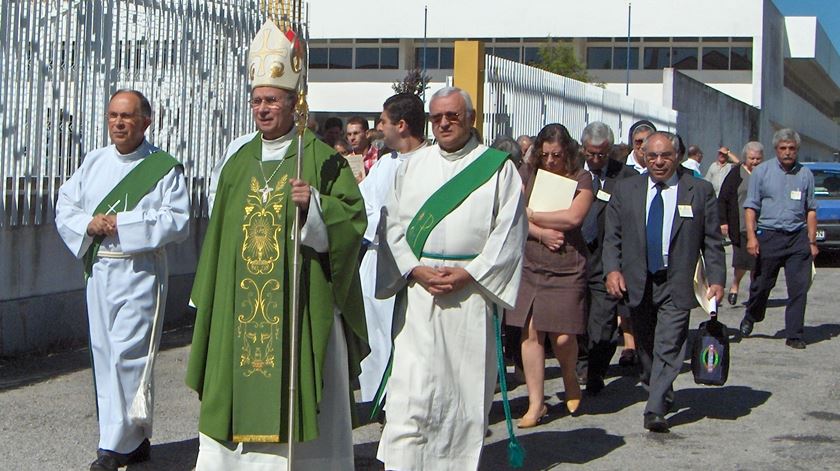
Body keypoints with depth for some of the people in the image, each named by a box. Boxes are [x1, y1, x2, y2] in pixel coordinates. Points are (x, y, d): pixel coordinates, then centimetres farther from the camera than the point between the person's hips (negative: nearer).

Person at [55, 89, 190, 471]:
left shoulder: (164, 168, -3)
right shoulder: (93, 162, 12)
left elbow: (178, 222, -11)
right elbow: (65, 207, 12)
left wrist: (123, 223, -15)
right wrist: (88, 224, -9)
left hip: (140, 272, -6)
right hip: (98, 271, 6)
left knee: (127, 355, -10)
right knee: (105, 356, 8)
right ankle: (135, 440, 18)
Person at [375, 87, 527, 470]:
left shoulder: (498, 168, 3)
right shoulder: (412, 167, 12)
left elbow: (509, 232, -2)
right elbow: (394, 226, 8)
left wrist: (468, 274, -11)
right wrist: (416, 270, -7)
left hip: (471, 292, -2)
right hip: (417, 292, 2)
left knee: (466, 388, 4)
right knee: (409, 390, -5)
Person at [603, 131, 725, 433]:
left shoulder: (700, 191, 2)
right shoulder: (626, 190, 8)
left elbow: (712, 241, 4)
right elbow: (612, 236, 8)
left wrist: (716, 279, -4)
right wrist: (612, 269, -7)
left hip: (677, 284, -3)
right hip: (637, 282, 3)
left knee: (668, 347, -11)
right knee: (645, 346, 13)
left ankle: (656, 411, -14)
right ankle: (659, 394, 33)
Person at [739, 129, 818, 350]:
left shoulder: (805, 174, 9)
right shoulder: (761, 172, 3)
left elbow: (811, 210, 11)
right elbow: (750, 207, -1)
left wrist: (812, 241, 5)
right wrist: (751, 237, -11)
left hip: (798, 237, 1)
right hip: (769, 235, -1)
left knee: (799, 288, -4)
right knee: (762, 284, 8)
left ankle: (794, 335, 3)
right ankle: (751, 317, 35)